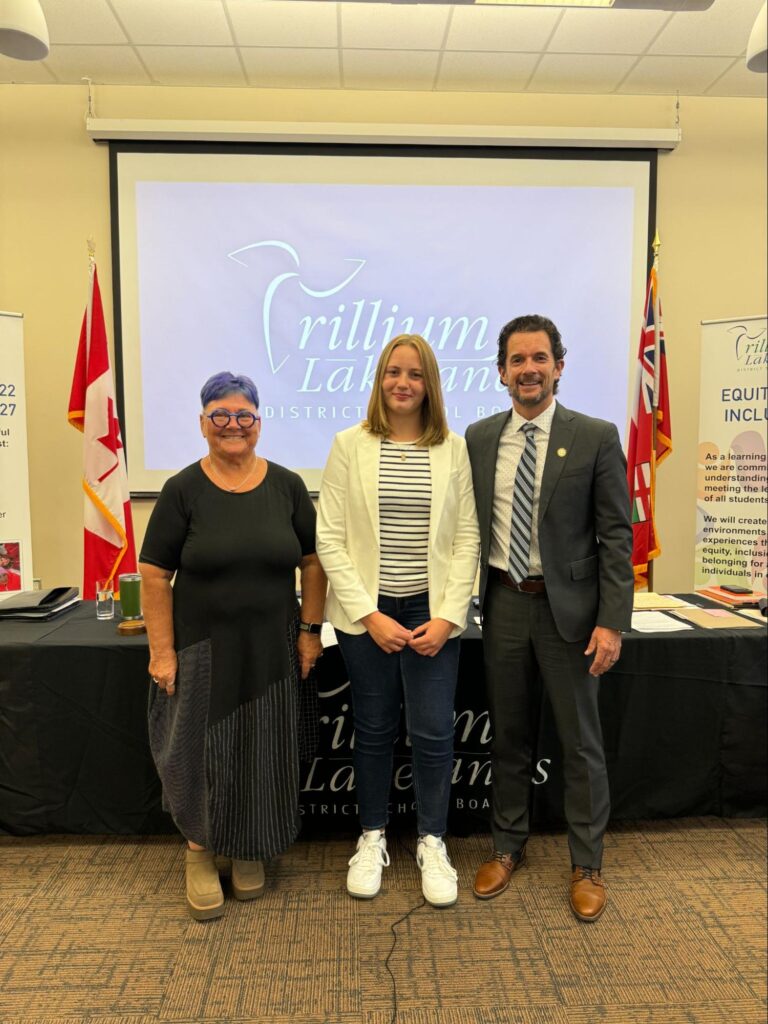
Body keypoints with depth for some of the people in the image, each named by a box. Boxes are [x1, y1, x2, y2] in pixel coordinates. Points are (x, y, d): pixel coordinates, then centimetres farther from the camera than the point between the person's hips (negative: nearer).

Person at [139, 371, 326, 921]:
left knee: (262, 752, 12)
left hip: (271, 649, 2)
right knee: (199, 749, 8)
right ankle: (200, 849, 32)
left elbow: (313, 563, 4)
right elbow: (154, 574, -6)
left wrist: (310, 630, 0)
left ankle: (249, 850, 35)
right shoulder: (183, 490, -5)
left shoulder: (287, 485, 0)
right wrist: (162, 651, -9)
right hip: (202, 649, -1)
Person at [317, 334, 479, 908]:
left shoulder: (453, 449, 2)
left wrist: (447, 616, -9)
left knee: (433, 732, 3)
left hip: (432, 611, 1)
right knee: (374, 730, 12)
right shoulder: (350, 445, -1)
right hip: (366, 610, 0)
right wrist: (369, 614, -11)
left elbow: (467, 539, 0)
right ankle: (373, 839, 32)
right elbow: (330, 539, -5)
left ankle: (433, 844, 26)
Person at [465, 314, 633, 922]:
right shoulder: (479, 437, 4)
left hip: (569, 605, -3)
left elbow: (616, 536, -7)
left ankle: (587, 866, 29)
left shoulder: (596, 438, -6)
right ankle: (508, 848, 35)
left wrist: (611, 621, -12)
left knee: (580, 741, 10)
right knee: (509, 735, 16)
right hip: (503, 603, 3)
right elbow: (472, 525, 7)